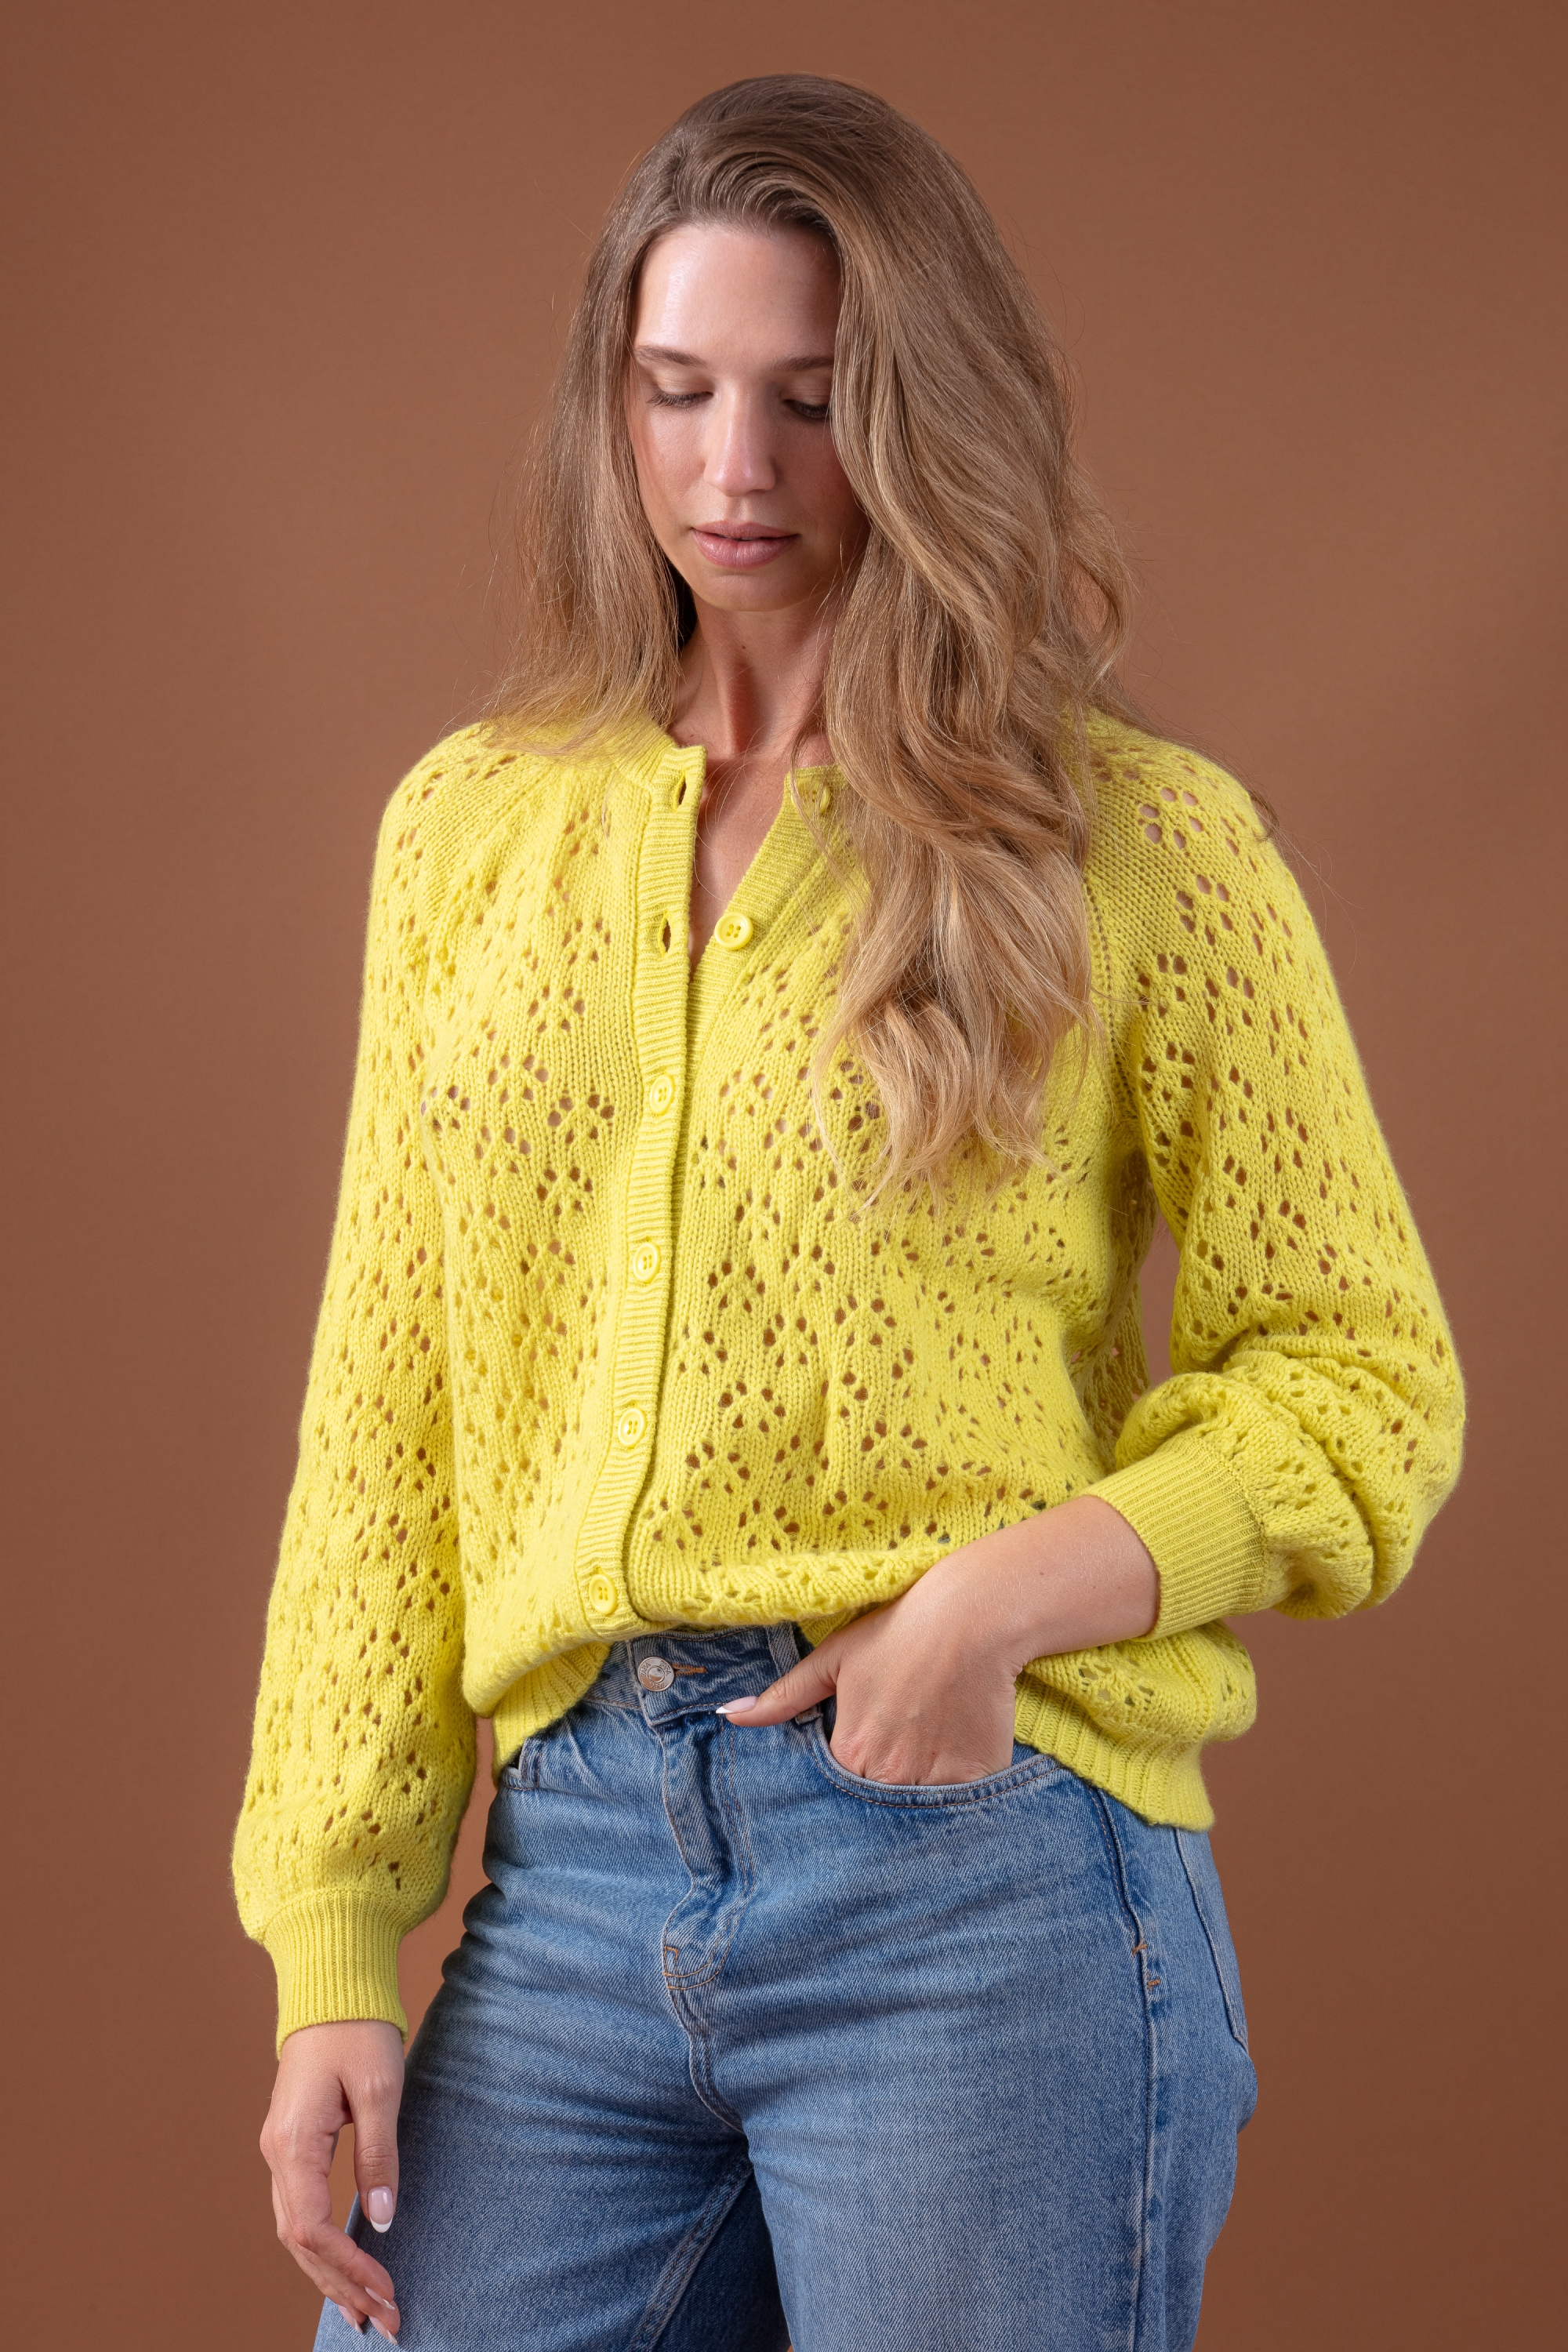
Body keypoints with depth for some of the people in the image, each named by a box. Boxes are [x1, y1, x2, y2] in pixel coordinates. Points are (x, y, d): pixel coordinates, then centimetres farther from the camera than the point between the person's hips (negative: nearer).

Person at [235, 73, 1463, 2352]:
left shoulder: (1137, 843, 1)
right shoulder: (473, 831, 11)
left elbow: (1369, 1381, 2)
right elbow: (386, 1418, 10)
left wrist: (1014, 1588, -15)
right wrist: (335, 1947, 4)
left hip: (983, 1873, -3)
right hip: (570, 1875, 3)